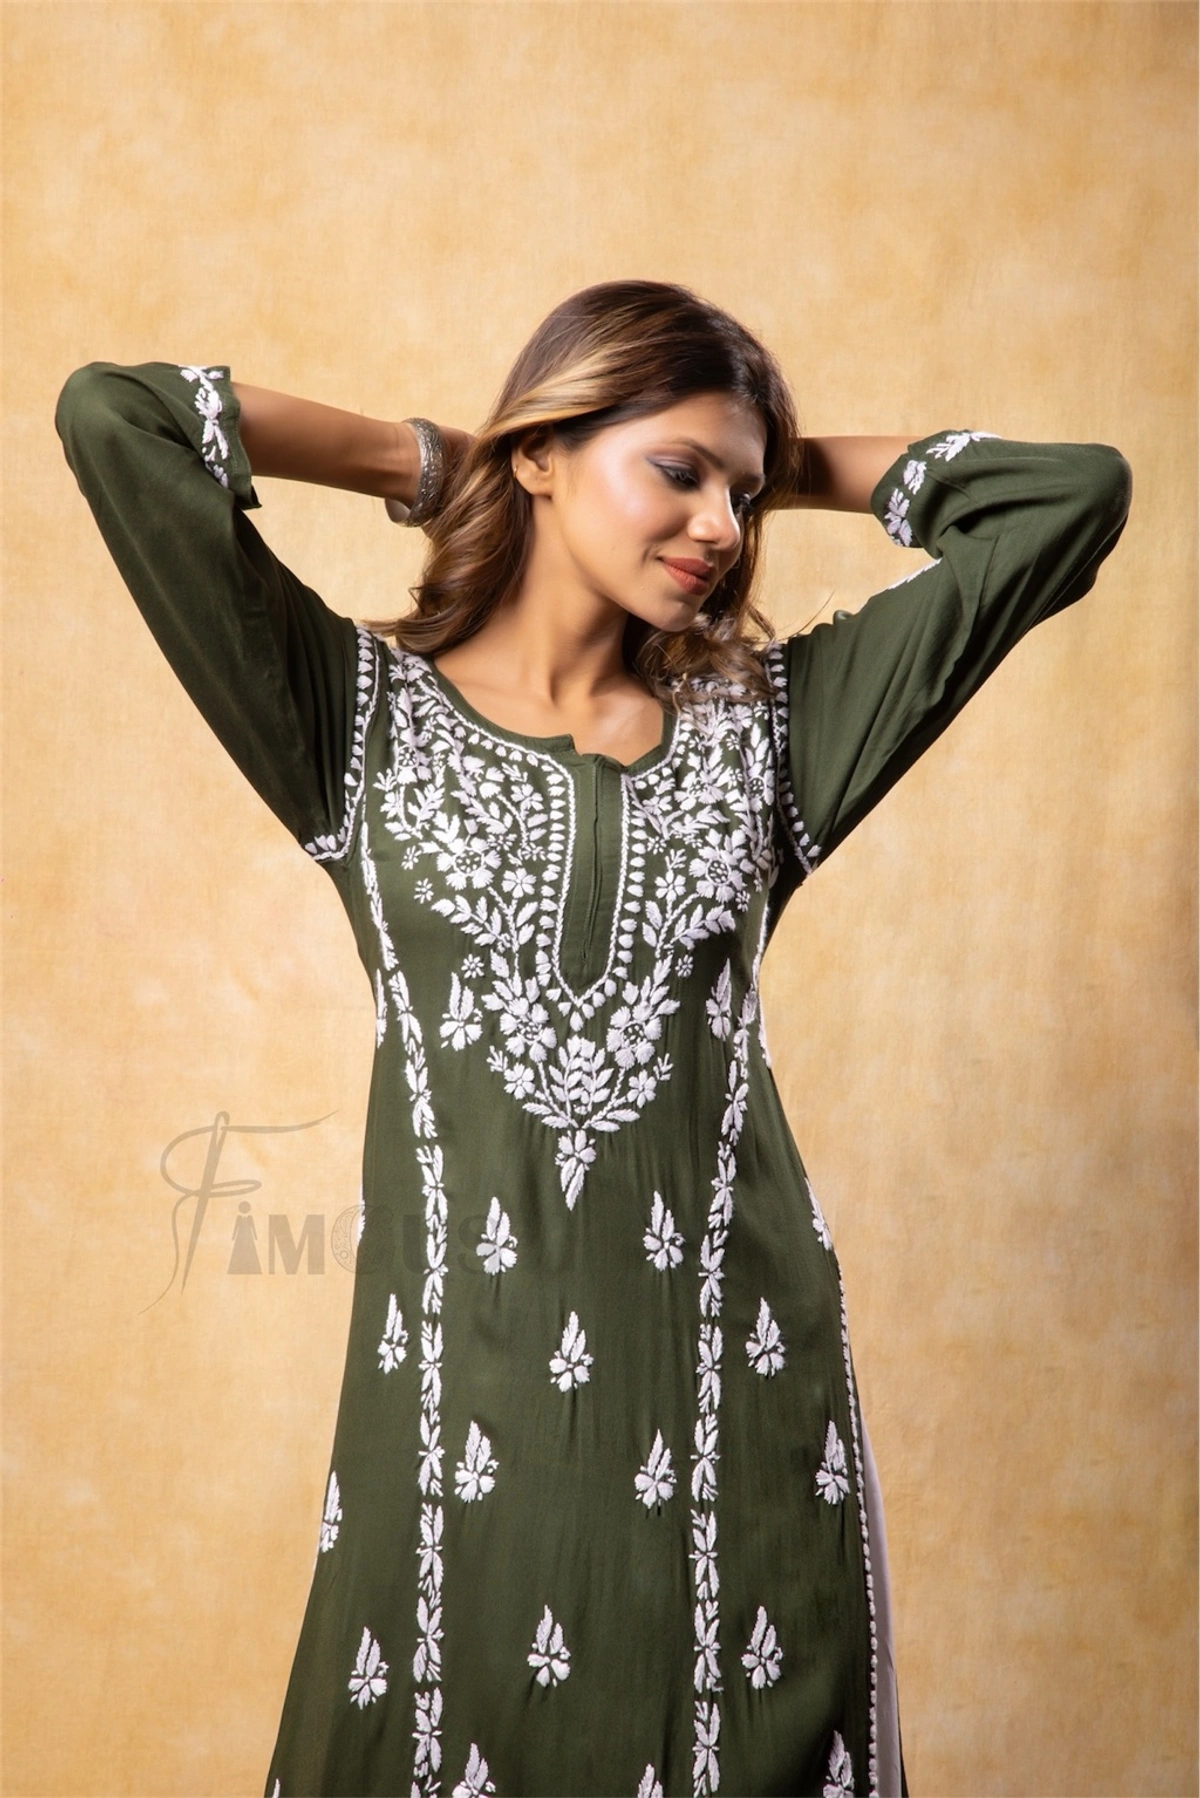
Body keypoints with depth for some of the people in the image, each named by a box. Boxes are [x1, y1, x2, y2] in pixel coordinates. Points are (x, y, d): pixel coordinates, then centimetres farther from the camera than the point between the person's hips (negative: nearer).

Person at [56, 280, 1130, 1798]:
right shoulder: (365, 713, 1)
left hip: (729, 1364, 2)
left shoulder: (767, 720, 7)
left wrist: (787, 472, 10)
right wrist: (432, 464, 4)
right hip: (462, 1364, -1)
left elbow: (1074, 493, 8)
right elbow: (110, 419, -5)